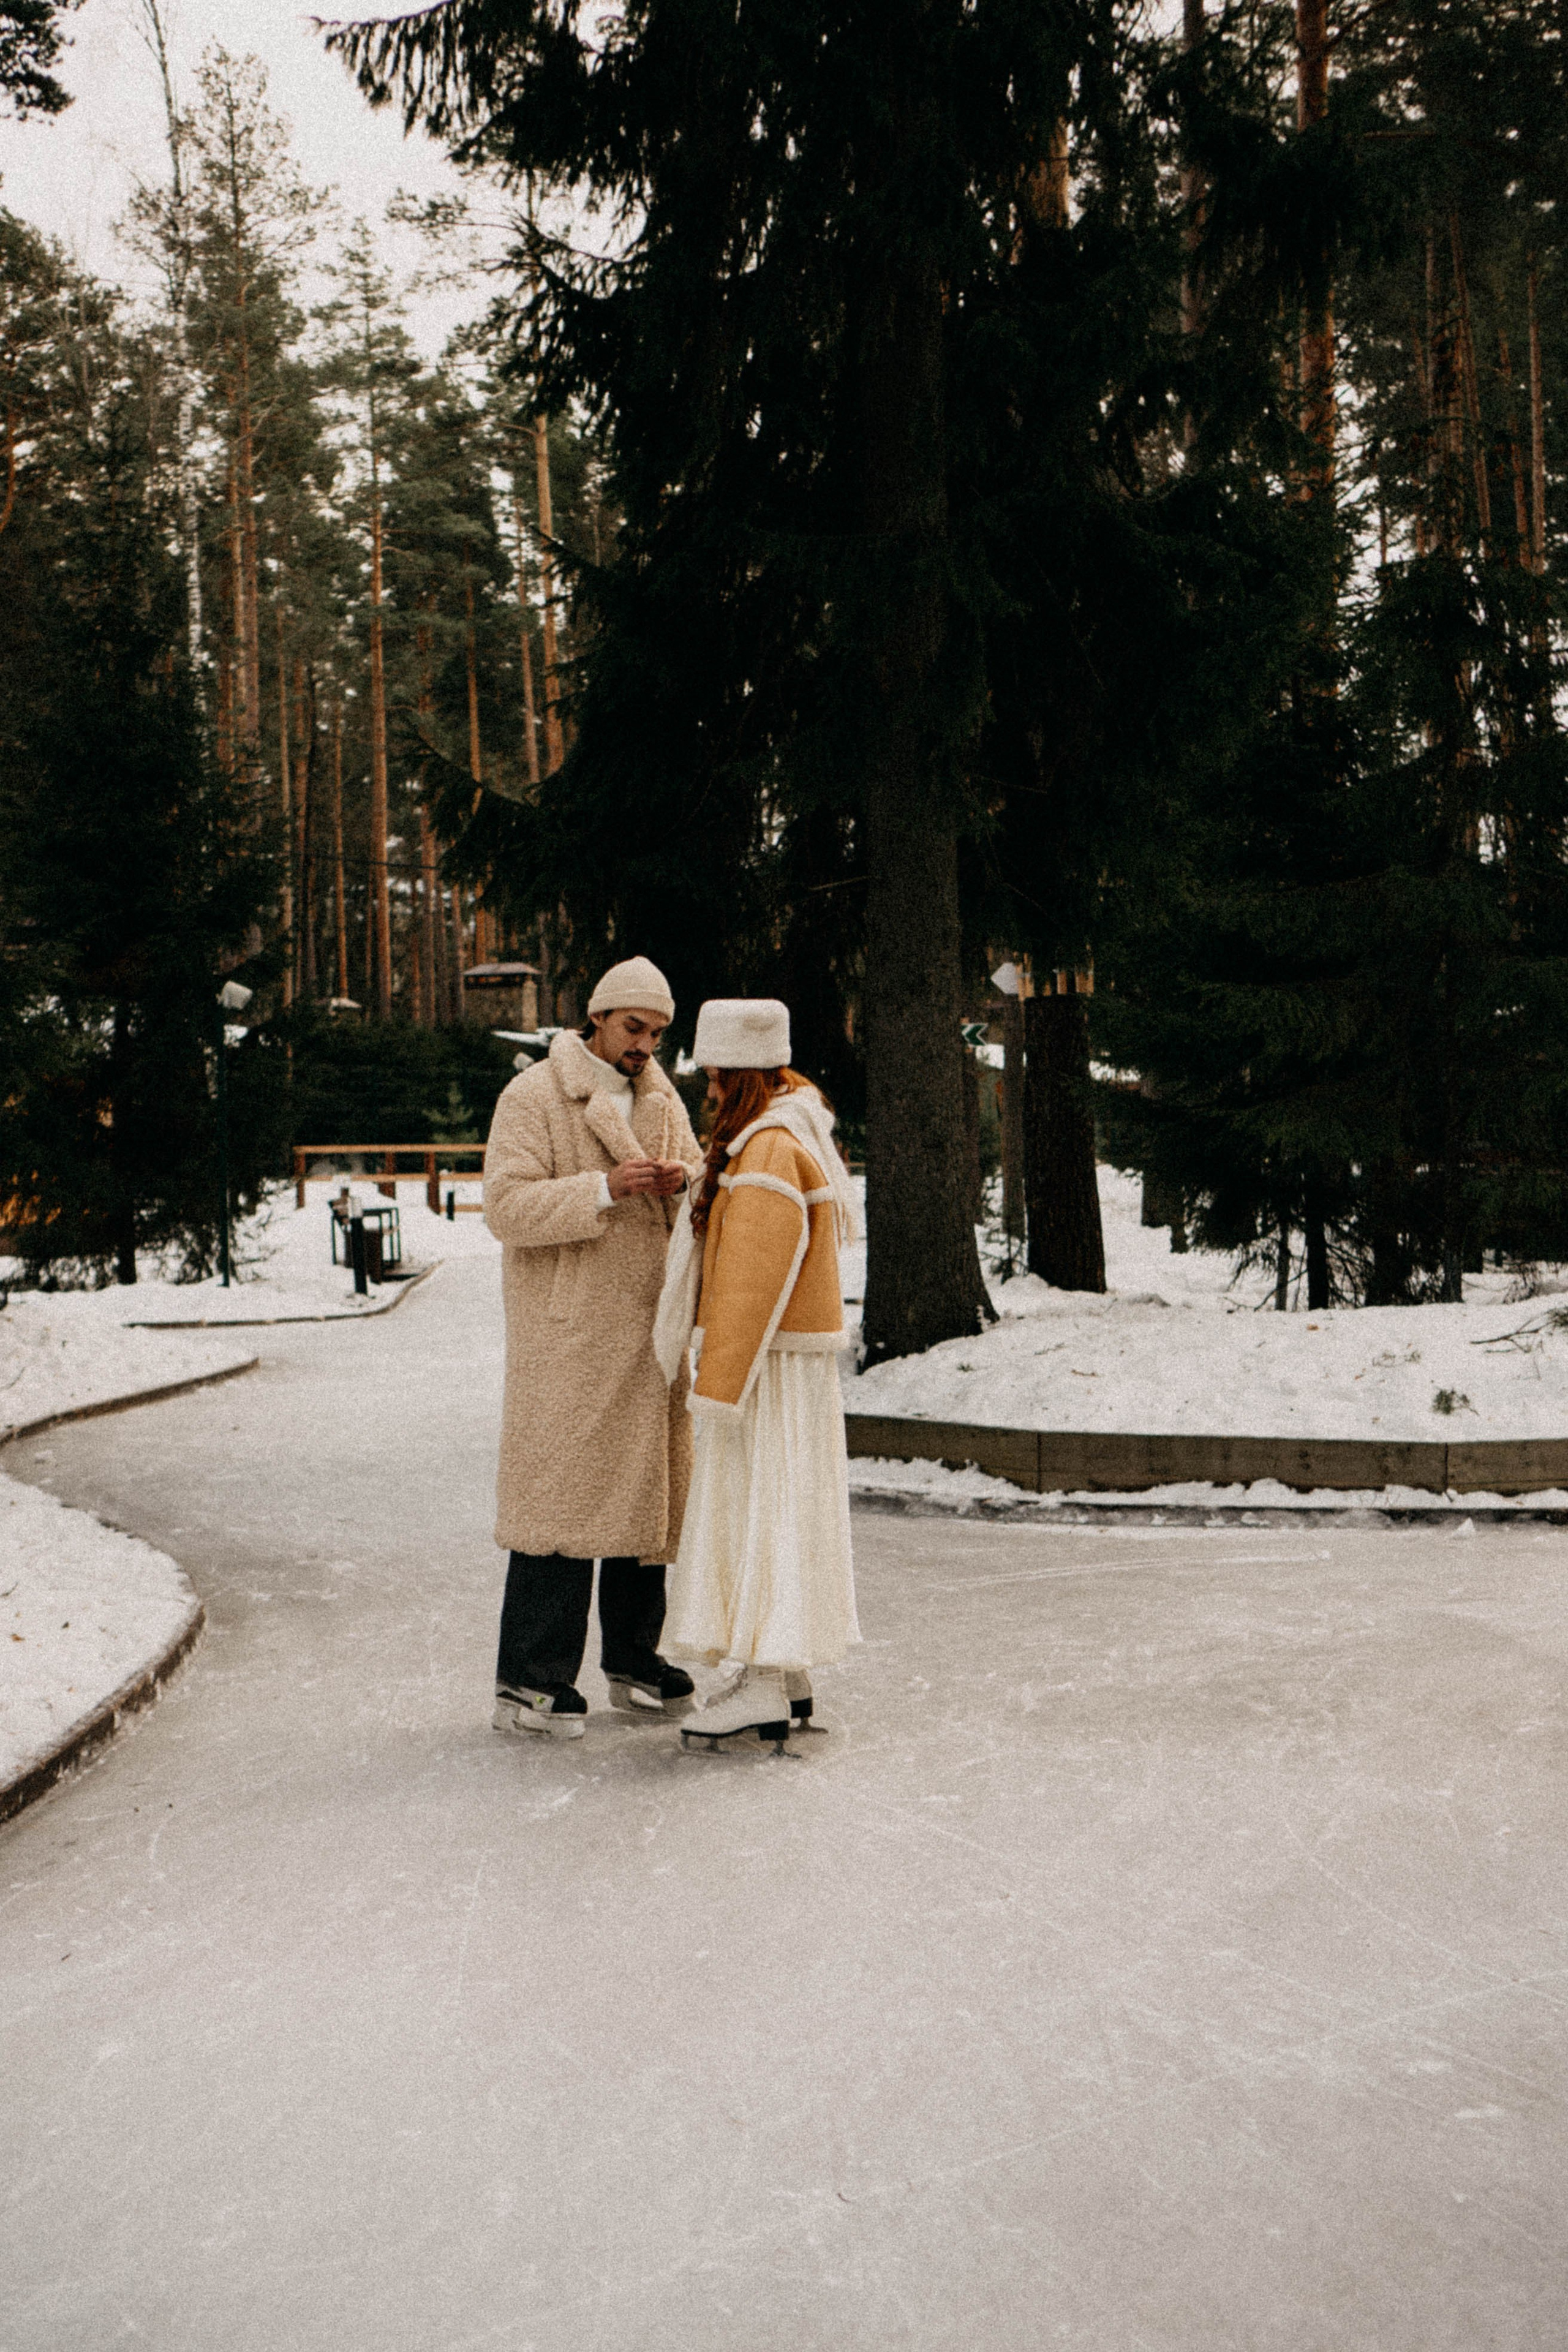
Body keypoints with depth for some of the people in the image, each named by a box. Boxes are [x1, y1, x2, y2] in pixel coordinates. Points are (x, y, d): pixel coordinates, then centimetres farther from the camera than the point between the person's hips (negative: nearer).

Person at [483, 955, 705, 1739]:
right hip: (566, 1333, -6)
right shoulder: (532, 1098, -5)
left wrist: (682, 1181, -8)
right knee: (560, 1492, -7)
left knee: (648, 1489, 10)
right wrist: (604, 1190, -25)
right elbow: (506, 1206, -15)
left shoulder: (660, 1098, 16)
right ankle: (530, 1681, 1)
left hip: (648, 1329, 7)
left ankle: (633, 1661, 22)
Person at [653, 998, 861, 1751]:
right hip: (793, 1351, 10)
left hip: (770, 1361, -10)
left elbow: (753, 1281, -22)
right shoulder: (794, 1133, 14)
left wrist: (717, 1384, -19)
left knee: (756, 1510, -6)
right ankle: (788, 1676, 21)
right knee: (779, 1510, 14)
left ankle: (765, 1688, -2)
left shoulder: (768, 1152, -19)